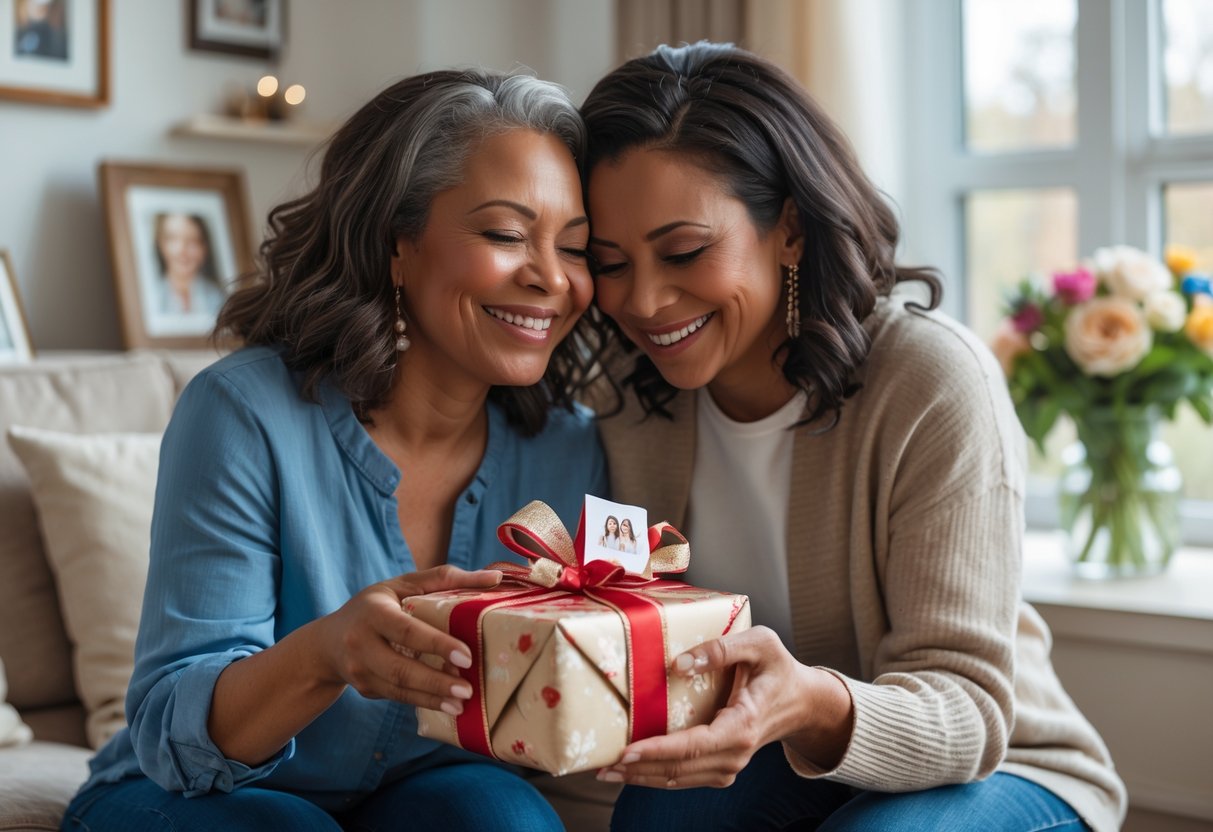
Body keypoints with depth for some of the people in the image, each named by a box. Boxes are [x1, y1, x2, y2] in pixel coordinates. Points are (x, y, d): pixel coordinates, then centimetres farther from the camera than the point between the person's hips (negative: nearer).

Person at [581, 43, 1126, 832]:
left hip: (998, 768, -2)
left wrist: (819, 708, -48)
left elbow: (969, 713, -26)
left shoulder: (933, 382, -24)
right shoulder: (629, 395, -8)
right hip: (783, 765, 2)